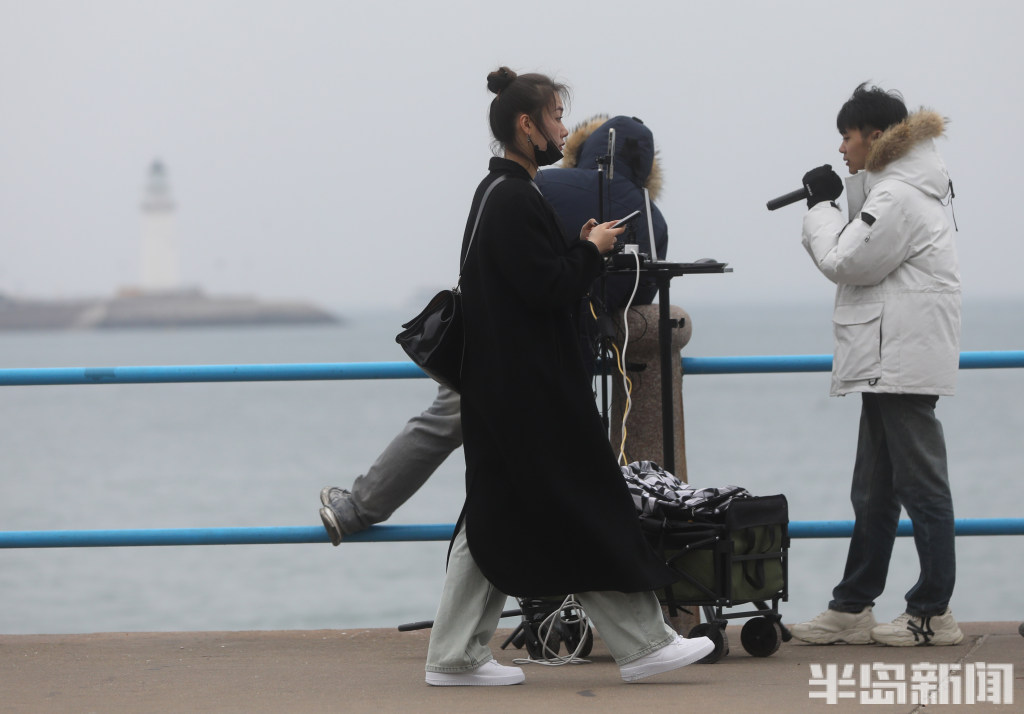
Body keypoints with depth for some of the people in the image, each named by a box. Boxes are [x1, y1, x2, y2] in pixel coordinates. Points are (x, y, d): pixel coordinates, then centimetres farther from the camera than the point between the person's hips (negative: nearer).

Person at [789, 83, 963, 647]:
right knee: (873, 492, 13)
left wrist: (821, 208, -2)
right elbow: (855, 258, 21)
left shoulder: (898, 197, -15)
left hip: (903, 363, -11)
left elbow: (845, 262, -14)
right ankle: (852, 609, 18)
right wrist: (827, 208, 8)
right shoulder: (893, 189, 19)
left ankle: (933, 614, -1)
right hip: (888, 363, 11)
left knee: (920, 486, -5)